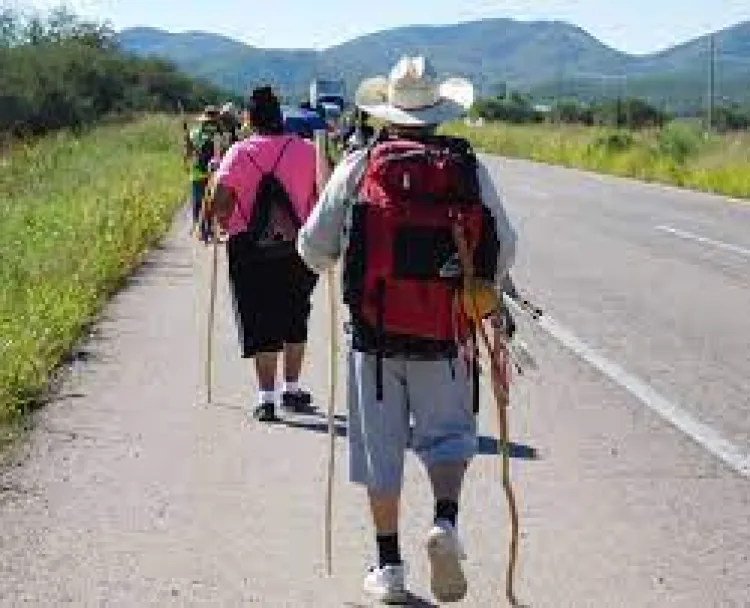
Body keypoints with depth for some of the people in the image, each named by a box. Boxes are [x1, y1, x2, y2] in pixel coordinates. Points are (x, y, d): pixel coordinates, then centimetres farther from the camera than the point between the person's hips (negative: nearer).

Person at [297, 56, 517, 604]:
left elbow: (315, 247, 2)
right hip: (445, 333, 0)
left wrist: (329, 262, 26)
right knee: (447, 433, 16)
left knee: (380, 447, 10)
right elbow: (504, 245, 4)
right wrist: (488, 296, 23)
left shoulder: (358, 166, -3)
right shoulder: (469, 167, -1)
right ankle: (446, 522, -9)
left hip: (374, 331, 0)